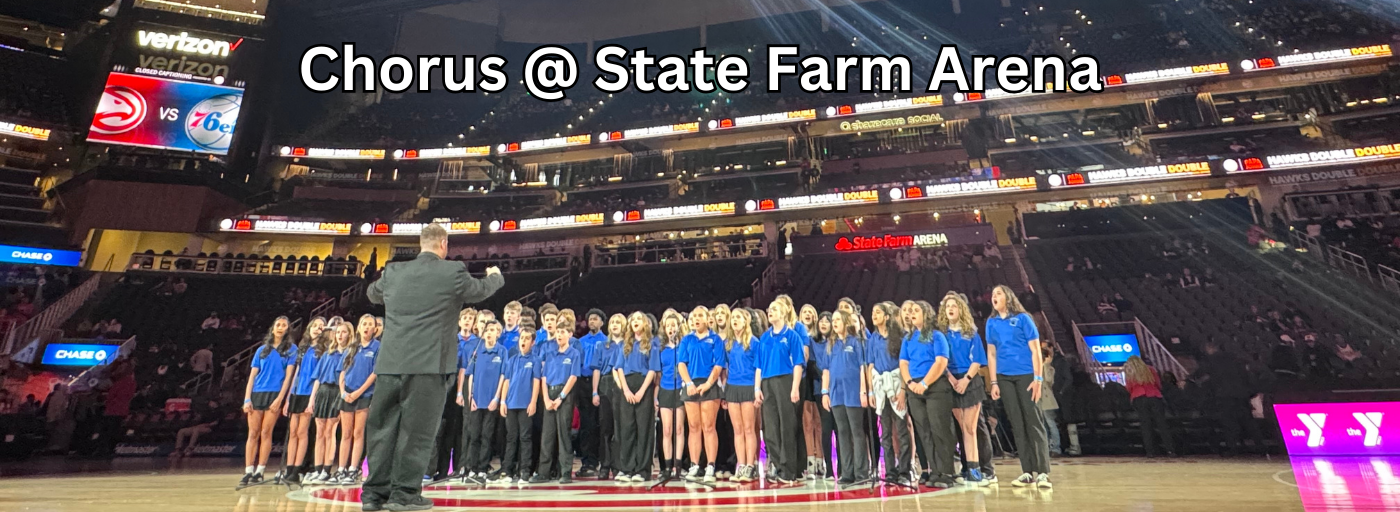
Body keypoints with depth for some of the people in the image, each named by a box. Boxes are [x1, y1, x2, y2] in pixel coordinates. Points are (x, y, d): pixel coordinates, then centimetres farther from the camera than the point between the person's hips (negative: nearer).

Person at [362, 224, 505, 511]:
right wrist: (496, 276, 39)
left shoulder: (393, 272, 9)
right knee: (416, 431, 2)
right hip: (428, 364, -4)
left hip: (390, 363, 5)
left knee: (383, 428, 12)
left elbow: (372, 294, 31)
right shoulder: (453, 272, -3)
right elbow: (482, 290, 17)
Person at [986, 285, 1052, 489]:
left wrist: (1038, 378, -11)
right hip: (1004, 378, 4)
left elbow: (1035, 350, -3)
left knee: (1034, 422, -5)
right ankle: (1027, 472, 11)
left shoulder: (1022, 318, 0)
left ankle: (1043, 472, -1)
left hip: (1026, 375, -4)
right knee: (1017, 424, 5)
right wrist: (994, 382, 5)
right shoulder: (991, 323, 10)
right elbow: (991, 354, 10)